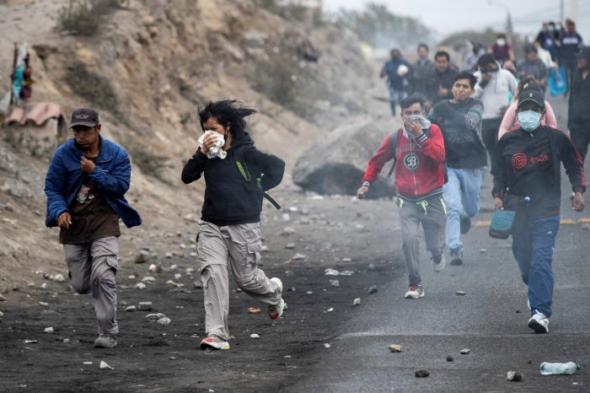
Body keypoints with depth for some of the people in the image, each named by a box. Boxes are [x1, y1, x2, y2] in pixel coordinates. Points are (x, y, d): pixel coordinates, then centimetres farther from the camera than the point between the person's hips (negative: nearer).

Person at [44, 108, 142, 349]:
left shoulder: (116, 154, -3)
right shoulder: (63, 154, -1)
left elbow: (121, 185, -11)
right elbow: (52, 188, 0)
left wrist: (94, 171, -20)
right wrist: (59, 211, -17)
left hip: (104, 221, -2)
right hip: (73, 222, 2)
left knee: (103, 277, -18)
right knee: (80, 286, 5)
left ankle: (108, 333, -8)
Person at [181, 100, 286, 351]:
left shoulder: (246, 153, -9)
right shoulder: (209, 154, 5)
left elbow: (277, 166, 3)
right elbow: (187, 177, -4)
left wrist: (258, 189, 5)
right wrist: (201, 153, -15)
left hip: (243, 226, -3)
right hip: (211, 226, 3)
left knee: (246, 278, 8)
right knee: (212, 271, -16)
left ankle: (274, 293, 45)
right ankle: (217, 335, -18)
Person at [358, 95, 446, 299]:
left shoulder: (433, 131, -6)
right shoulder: (395, 139, 0)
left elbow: (439, 156, -23)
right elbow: (377, 161, 15)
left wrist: (420, 135, -24)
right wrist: (366, 183, 7)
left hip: (432, 198, -1)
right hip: (407, 201, 1)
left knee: (434, 244, 7)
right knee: (409, 239, -19)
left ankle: (438, 255, 46)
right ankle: (415, 284, -9)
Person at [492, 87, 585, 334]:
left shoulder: (555, 138, 4)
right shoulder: (507, 141, 9)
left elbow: (574, 163, 13)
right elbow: (499, 173, 16)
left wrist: (578, 190, 4)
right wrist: (498, 195, 2)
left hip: (546, 209, -3)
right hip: (517, 209, 3)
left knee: (541, 260, -15)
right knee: (523, 259, 8)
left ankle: (541, 312, -20)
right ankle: (536, 294, 37)